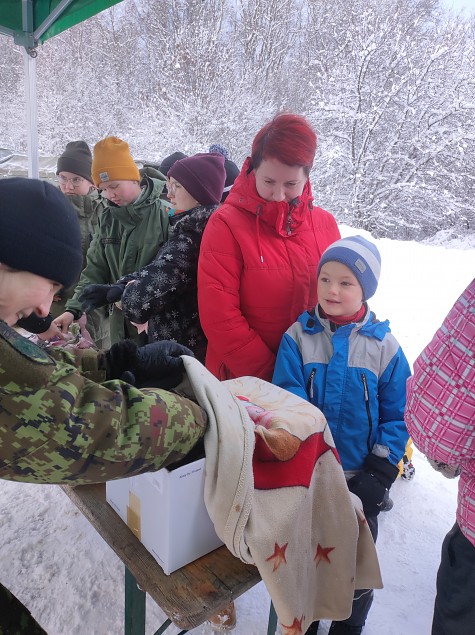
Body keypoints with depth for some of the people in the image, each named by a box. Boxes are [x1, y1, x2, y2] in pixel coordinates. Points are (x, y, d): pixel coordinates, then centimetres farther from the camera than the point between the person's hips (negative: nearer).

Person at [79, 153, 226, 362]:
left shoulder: (189, 239, -23)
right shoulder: (195, 227, 7)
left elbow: (142, 298, -27)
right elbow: (159, 270, 4)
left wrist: (123, 290, -4)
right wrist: (116, 289, -10)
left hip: (181, 351, -8)